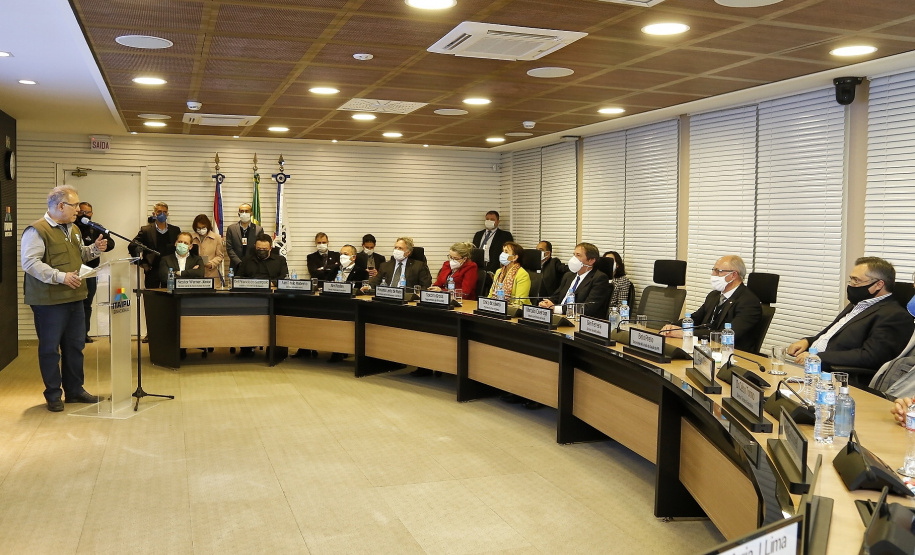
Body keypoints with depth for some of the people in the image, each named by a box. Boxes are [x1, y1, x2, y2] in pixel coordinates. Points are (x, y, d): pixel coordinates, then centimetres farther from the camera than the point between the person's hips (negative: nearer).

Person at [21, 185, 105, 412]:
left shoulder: (73, 229, 15)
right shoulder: (37, 231, -13)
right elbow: (29, 263, -20)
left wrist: (94, 249, 6)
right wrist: (61, 276, -25)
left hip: (74, 298, 8)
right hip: (49, 300, -8)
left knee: (75, 346, 14)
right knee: (50, 348, 3)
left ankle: (75, 390, 25)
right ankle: (53, 395, 14)